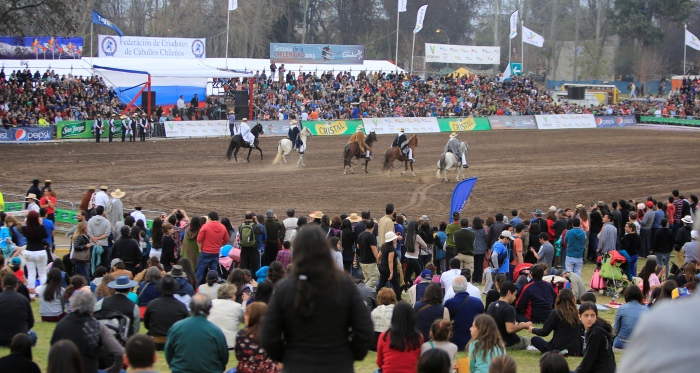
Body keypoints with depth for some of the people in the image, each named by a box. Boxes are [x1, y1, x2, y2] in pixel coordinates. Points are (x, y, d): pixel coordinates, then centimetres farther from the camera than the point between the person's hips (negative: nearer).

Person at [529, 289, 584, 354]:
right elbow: (581, 333, 11)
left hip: (558, 350, -6)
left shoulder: (556, 313, -10)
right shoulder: (576, 313, 1)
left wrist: (533, 330, 15)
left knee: (535, 339, 10)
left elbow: (544, 332, -4)